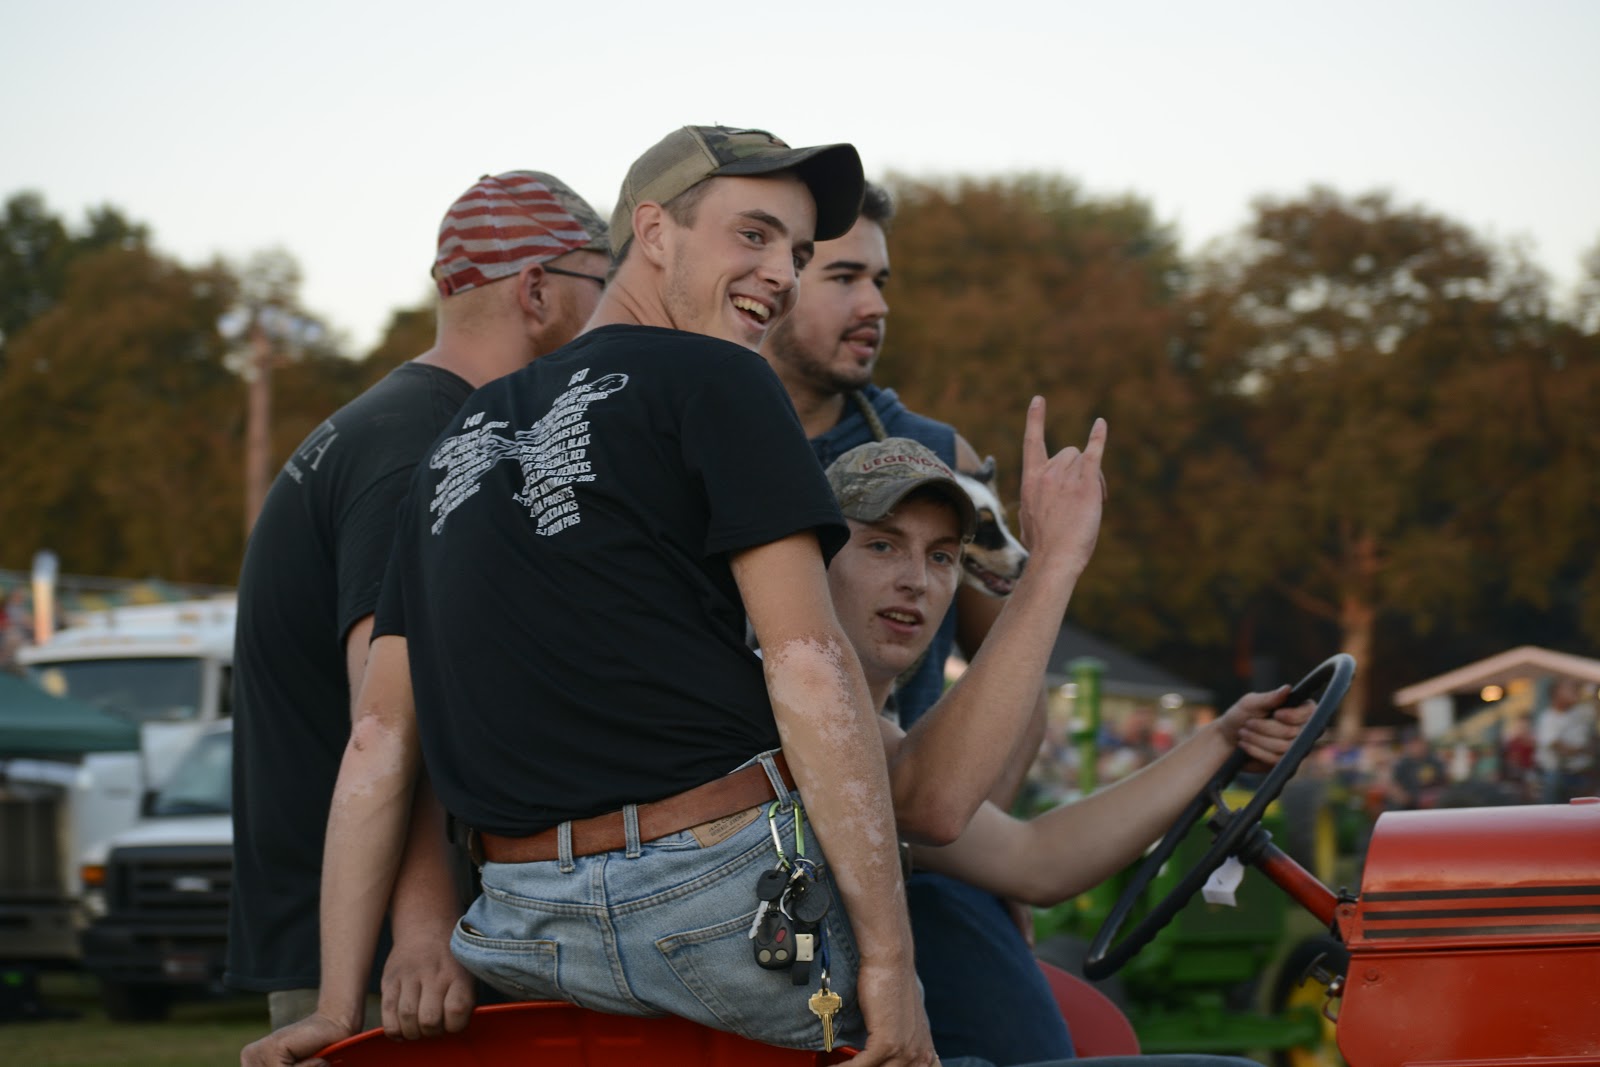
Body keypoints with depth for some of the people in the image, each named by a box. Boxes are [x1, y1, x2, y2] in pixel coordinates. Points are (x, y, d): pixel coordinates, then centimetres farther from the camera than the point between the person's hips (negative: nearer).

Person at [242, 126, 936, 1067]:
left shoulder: (461, 443, 21)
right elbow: (807, 664, -10)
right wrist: (889, 960, -13)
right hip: (730, 883, -7)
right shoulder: (716, 383, 0)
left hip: (527, 935, 7)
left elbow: (380, 733, 15)